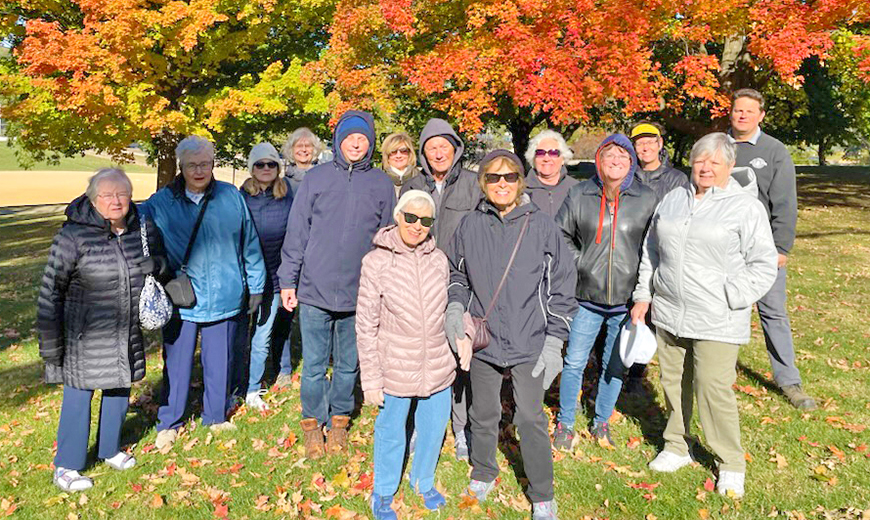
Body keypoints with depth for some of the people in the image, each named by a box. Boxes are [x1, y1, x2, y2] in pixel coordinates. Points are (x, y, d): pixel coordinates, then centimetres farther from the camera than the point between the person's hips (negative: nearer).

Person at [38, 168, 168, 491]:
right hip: (84, 335, -5)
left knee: (119, 389, 18)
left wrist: (153, 265, -10)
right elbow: (51, 290, -11)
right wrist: (50, 342, -11)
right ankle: (66, 466, 24)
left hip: (126, 335, 5)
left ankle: (110, 449, 40)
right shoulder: (74, 235, -15)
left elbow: (160, 264, 17)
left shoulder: (143, 229, -1)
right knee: (79, 395, 5)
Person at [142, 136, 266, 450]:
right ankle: (169, 423, 30)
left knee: (220, 362, 14)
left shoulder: (232, 197, -1)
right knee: (176, 363, 10)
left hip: (224, 298, 1)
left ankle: (216, 417, 34)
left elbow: (250, 244, 6)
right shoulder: (160, 203, -3)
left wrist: (256, 285, 10)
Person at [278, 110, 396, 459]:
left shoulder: (382, 184, 5)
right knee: (314, 365, 7)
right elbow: (296, 232, 4)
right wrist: (287, 281, 1)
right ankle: (312, 423, 27)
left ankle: (339, 420, 32)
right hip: (314, 290, -1)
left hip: (359, 294, 1)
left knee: (349, 364, 13)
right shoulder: (316, 178, 2)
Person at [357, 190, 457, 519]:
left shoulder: (438, 260, -2)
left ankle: (423, 481, 48)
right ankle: (383, 493, 41)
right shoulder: (377, 262, -12)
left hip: (438, 367, 4)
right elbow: (366, 326, -9)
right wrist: (371, 379, -8)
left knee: (434, 427, 20)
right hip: (396, 367, -3)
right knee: (391, 431, 14)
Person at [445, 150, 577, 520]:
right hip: (482, 340, 2)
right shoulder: (469, 226, 0)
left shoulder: (541, 226, -5)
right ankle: (483, 475, 41)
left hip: (529, 344, -2)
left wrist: (554, 341, -5)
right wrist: (455, 307, -7)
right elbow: (457, 276, 13)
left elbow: (562, 285, -1)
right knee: (484, 414, 17)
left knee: (530, 419, 5)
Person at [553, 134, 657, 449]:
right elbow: (561, 234, 9)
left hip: (627, 299, 1)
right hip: (588, 297, 0)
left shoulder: (647, 199, -1)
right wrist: (579, 263, -1)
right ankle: (565, 424, 24)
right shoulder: (580, 195, -1)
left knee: (615, 366, 13)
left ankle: (602, 422, 33)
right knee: (574, 362, 5)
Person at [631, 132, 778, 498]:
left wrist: (729, 299, -14)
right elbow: (651, 252, 17)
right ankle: (676, 448, 32)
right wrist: (643, 296, 13)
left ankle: (731, 465, 17)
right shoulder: (672, 201, 11)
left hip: (717, 321, -5)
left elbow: (764, 264, -5)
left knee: (714, 389, -4)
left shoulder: (746, 207, -4)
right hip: (668, 314, 5)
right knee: (674, 382, 13)